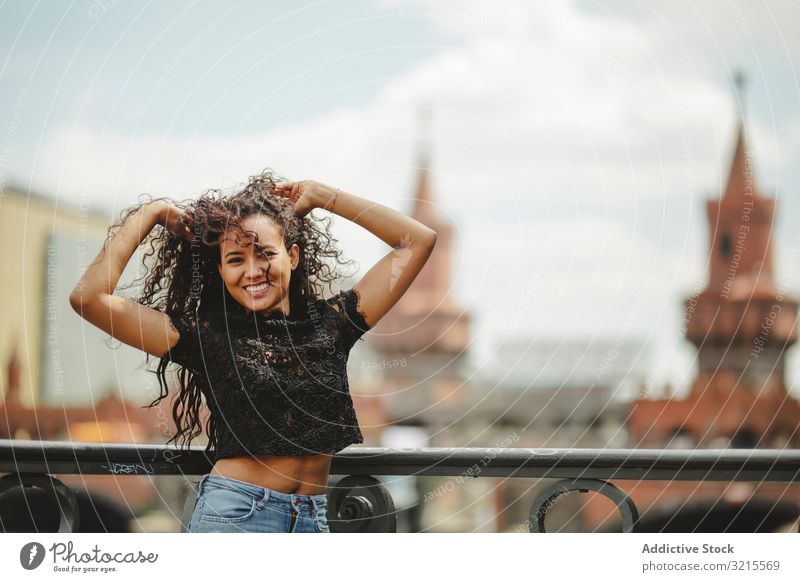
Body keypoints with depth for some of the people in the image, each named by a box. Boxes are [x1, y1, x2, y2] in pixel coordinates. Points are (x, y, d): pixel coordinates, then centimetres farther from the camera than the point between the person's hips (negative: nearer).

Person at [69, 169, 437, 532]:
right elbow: (90, 297, -9)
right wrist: (152, 212, 2)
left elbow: (418, 240, 11)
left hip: (315, 519, 4)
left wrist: (321, 196, 12)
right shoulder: (207, 336, 1)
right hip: (233, 517, -3)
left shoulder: (330, 324, 9)